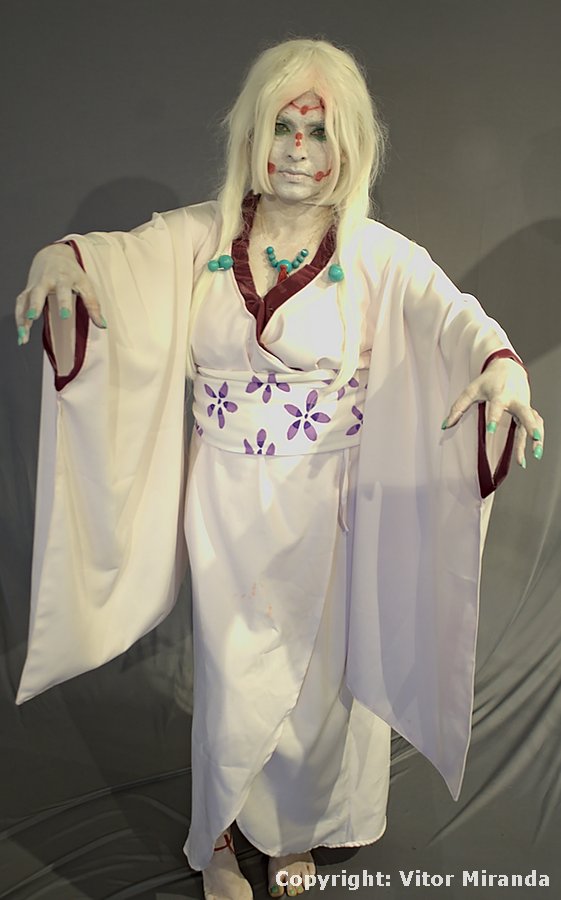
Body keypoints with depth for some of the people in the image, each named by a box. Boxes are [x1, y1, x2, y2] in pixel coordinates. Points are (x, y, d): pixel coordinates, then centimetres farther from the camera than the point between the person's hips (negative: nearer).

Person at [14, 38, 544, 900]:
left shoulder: (380, 257, -7)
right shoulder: (200, 237, 0)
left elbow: (449, 312, -22)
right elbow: (117, 253, -12)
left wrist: (500, 360, -44)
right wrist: (62, 256, -35)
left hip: (326, 511, 0)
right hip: (225, 506, 1)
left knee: (317, 680, 17)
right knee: (234, 687, 12)